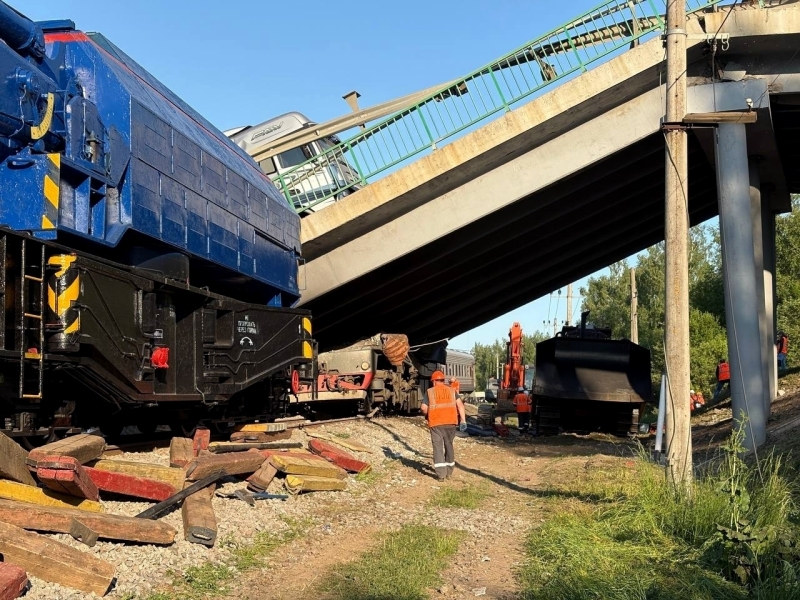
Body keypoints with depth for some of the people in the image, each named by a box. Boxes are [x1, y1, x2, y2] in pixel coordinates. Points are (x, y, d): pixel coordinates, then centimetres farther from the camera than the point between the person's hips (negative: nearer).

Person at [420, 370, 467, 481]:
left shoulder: (430, 392, 5)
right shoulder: (451, 390, 11)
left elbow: (423, 408, -1)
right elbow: (460, 404, -2)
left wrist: (427, 414, 20)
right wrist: (463, 420, -3)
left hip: (436, 423, -2)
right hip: (450, 422, 3)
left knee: (438, 446, -1)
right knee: (449, 445, 16)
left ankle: (441, 474, -10)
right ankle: (449, 471, 25)